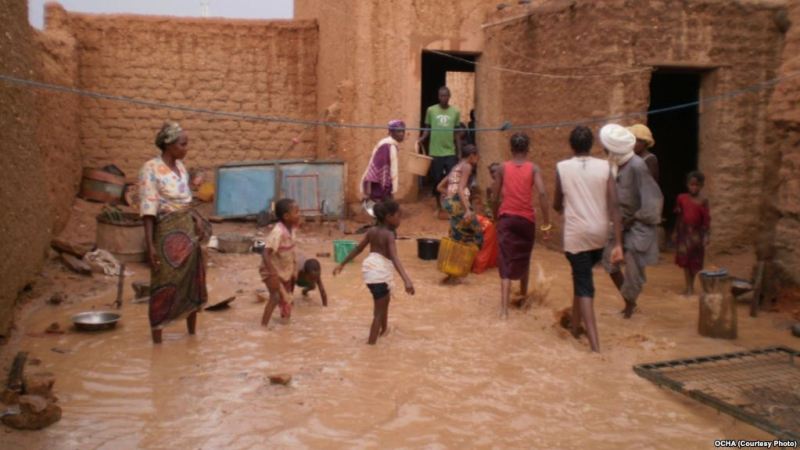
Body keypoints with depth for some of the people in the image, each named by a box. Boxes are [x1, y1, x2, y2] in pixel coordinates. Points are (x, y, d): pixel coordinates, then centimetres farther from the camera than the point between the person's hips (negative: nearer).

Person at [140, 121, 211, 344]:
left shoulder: (180, 166, 9)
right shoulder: (151, 169, -13)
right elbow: (148, 209, -16)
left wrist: (196, 218, 3)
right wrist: (150, 244, -21)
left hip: (188, 232, 7)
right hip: (167, 233, -7)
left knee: (193, 281, 13)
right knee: (164, 286, -2)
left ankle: (192, 334, 28)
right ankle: (156, 339, 8)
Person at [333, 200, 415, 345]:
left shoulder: (372, 231, 4)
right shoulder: (389, 234, -18)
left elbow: (357, 249, 12)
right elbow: (394, 258, -31)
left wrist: (342, 264, 22)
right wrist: (406, 280, -40)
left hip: (370, 268, 8)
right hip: (380, 273, -8)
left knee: (385, 300, 31)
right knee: (379, 311, 0)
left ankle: (384, 328, 52)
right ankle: (371, 343, -4)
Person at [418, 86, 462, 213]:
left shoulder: (455, 112, 3)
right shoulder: (431, 110, 0)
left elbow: (457, 134, 8)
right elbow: (427, 128, 6)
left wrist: (459, 153, 8)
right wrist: (422, 138, -14)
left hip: (450, 152, 0)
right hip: (435, 152, 0)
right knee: (437, 179, 7)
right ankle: (438, 205, 21)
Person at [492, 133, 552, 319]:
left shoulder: (503, 168, 2)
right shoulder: (533, 168, -1)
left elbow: (495, 196, 5)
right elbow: (542, 193, -13)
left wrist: (496, 216, 21)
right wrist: (546, 223, -10)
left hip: (506, 218, -1)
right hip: (526, 219, 1)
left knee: (506, 261, -6)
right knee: (524, 257, 23)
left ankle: (504, 308, -19)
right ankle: (523, 293, 43)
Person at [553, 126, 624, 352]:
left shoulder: (562, 168, -4)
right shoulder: (604, 167, -1)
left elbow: (557, 205, 6)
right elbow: (614, 207, -7)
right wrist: (618, 243, -6)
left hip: (576, 234, -3)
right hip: (599, 234, 3)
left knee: (584, 286, -2)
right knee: (582, 277, 26)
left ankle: (594, 344, -12)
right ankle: (575, 324, 39)